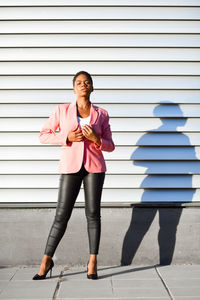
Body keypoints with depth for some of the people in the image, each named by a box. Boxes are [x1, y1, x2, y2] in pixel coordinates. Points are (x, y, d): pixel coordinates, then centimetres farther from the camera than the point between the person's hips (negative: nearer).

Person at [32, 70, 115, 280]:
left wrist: (95, 139, -11)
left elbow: (110, 146, 9)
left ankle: (92, 262, 13)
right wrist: (66, 138, -9)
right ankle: (47, 260, 13)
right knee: (62, 214, 0)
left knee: (93, 213, 3)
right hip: (71, 166, -1)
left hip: (94, 167, 1)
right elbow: (44, 135, 6)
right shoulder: (62, 110, 5)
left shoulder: (101, 114, 7)